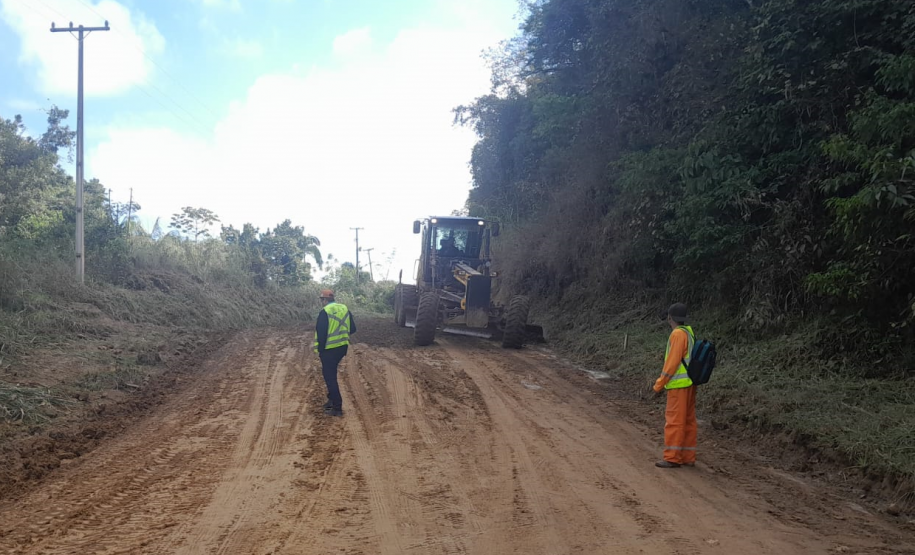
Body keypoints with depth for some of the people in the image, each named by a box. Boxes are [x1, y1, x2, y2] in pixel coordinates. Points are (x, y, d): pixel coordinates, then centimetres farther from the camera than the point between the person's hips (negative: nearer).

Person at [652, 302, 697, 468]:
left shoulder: (678, 334, -16)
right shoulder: (689, 333, 12)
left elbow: (673, 362, -18)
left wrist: (659, 384, -12)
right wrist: (663, 376, 20)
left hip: (679, 385, -9)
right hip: (689, 384, 9)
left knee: (674, 420, -6)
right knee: (688, 420, 10)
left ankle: (672, 457, -3)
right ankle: (688, 457, 14)